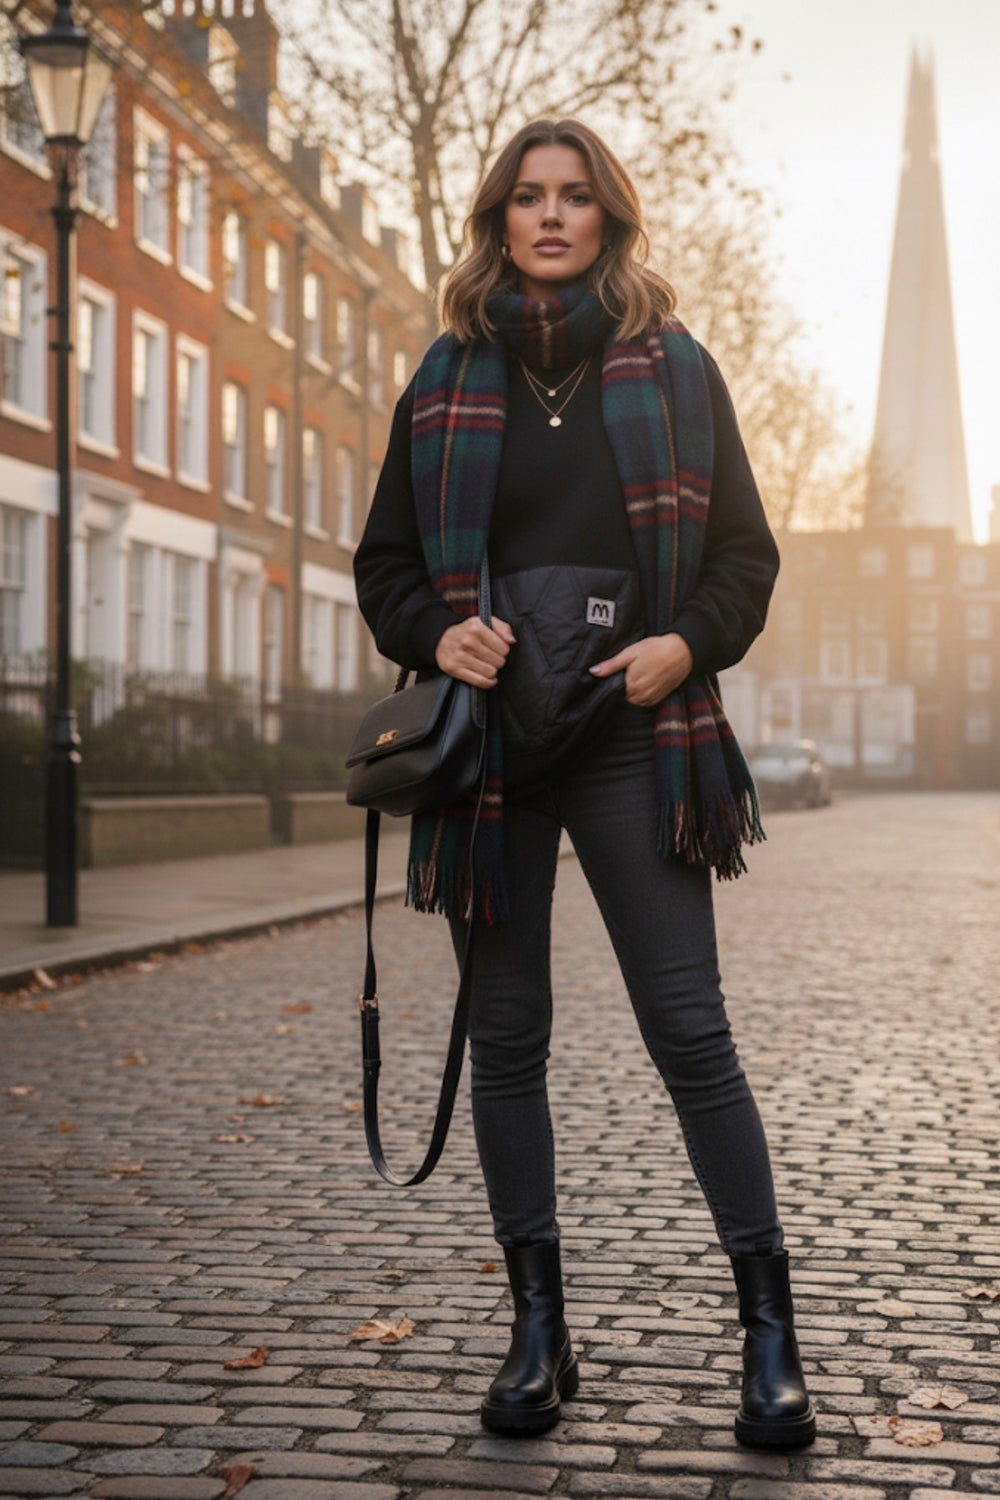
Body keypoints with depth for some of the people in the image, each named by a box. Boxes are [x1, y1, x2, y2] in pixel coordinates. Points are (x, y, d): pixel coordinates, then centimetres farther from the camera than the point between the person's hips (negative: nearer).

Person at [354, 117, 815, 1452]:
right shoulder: (447, 381, 11)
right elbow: (385, 560, 13)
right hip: (489, 740, 3)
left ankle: (770, 1332, 5)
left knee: (690, 1032, -5)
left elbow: (746, 549, 7)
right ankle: (538, 1329, 18)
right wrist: (435, 633, -8)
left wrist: (690, 643, -11)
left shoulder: (673, 366, 7)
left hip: (634, 741, -2)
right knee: (505, 1036, 6)